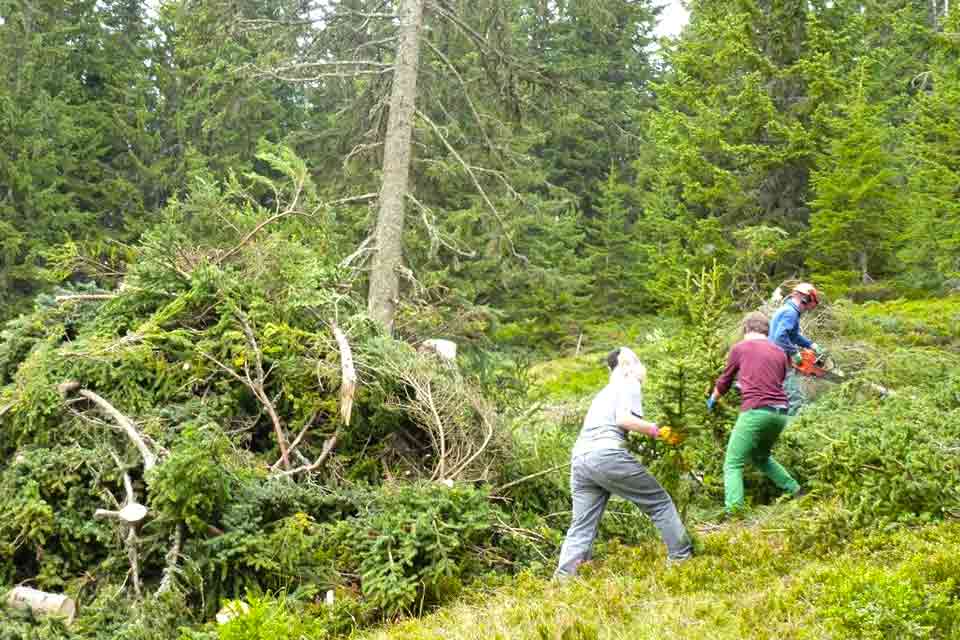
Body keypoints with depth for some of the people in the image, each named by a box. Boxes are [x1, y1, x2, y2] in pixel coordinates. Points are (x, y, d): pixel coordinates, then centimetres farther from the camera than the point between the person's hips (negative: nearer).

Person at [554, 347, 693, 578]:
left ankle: (562, 580, -5)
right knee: (660, 502, 6)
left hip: (579, 458, 8)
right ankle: (683, 558, 8)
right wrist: (658, 431, -1)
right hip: (606, 454, -8)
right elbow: (623, 418, -9)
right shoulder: (629, 384, 8)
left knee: (581, 528, 6)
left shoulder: (604, 392, 33)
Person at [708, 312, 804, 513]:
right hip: (780, 413, 6)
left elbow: (724, 382, 17)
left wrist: (712, 399, 37)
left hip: (756, 412, -6)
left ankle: (733, 512, -20)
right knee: (761, 457, 29)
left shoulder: (740, 348, 6)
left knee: (733, 465, -2)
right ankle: (796, 492, 23)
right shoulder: (780, 352, 18)